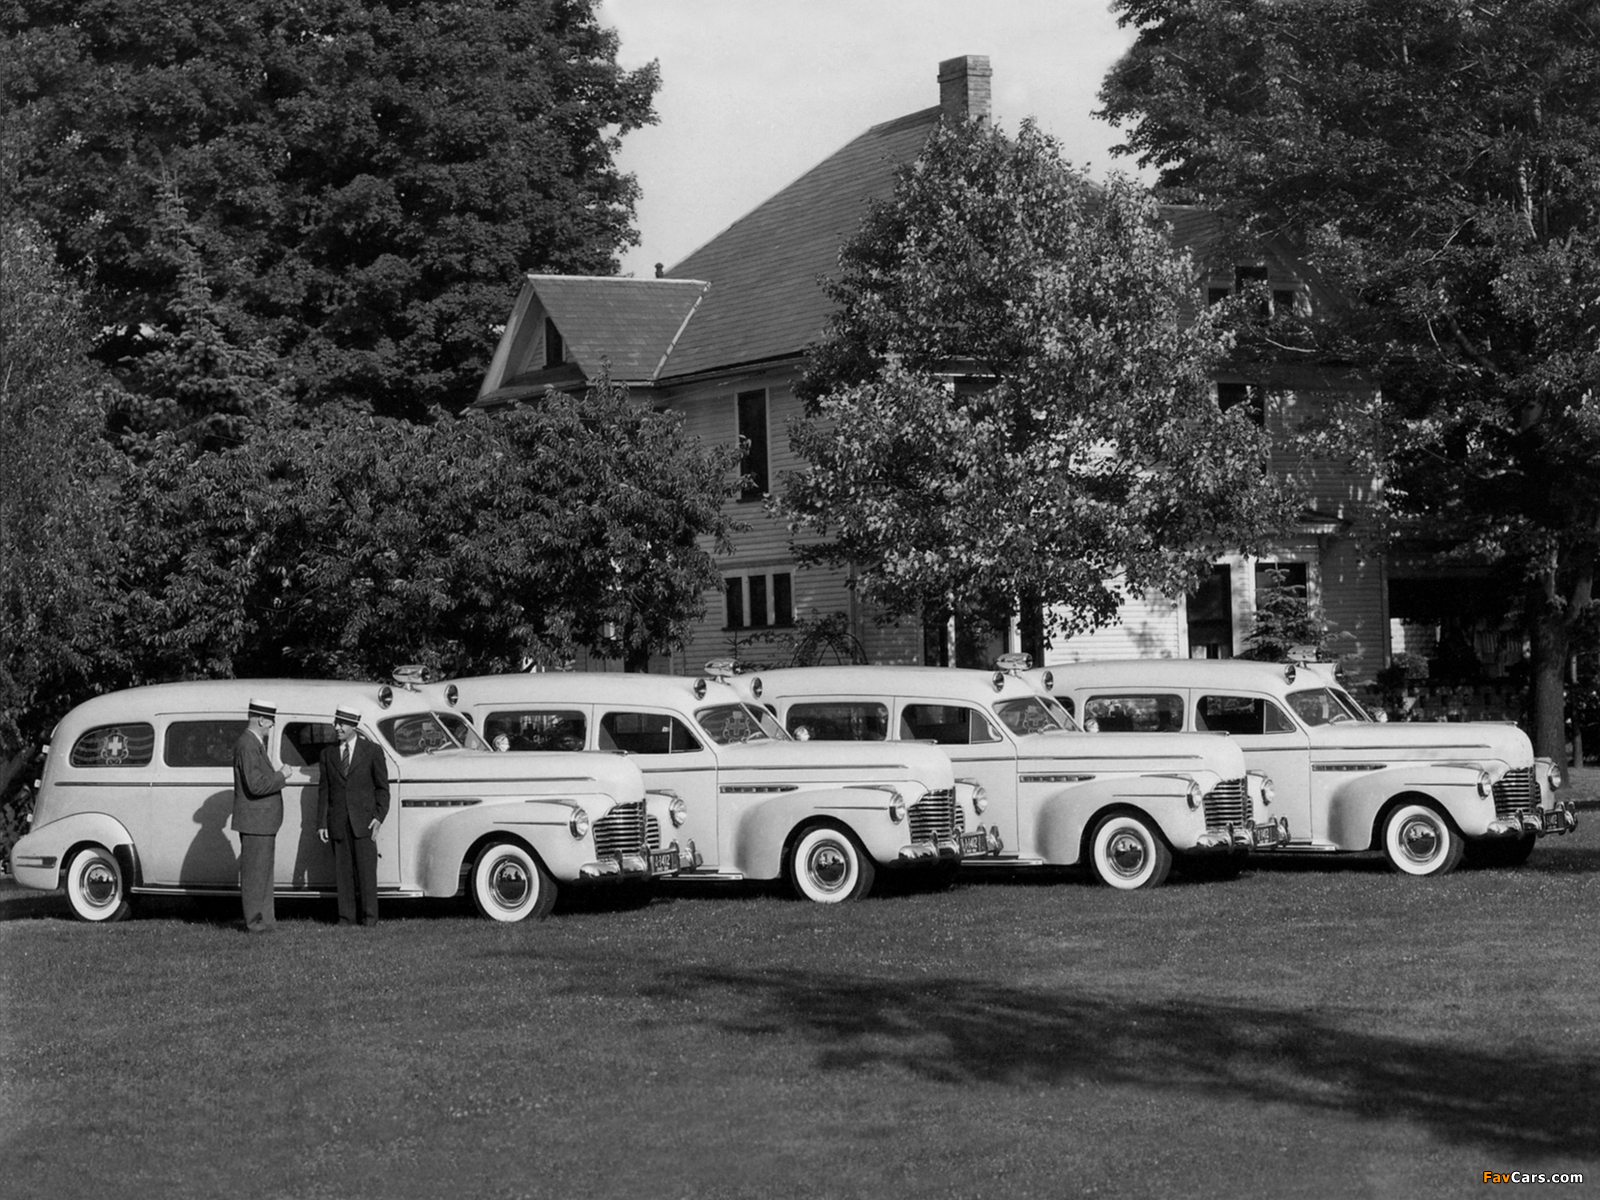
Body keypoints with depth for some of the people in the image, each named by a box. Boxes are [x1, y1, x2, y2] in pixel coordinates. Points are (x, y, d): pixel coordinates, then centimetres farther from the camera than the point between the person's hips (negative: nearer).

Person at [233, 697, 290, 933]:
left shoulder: (254, 743, 15)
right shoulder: (247, 746, -18)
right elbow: (256, 785, -25)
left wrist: (277, 775, 7)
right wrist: (281, 776, -14)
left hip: (260, 822, 11)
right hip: (254, 822, -11)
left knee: (262, 872, 15)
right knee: (255, 873, -5)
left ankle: (264, 919, 20)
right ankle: (255, 922, -1)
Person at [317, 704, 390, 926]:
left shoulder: (372, 752, 4)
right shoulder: (328, 754, 11)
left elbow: (382, 788, 5)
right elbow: (323, 790, 10)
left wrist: (379, 816, -7)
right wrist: (322, 823, 3)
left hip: (363, 821, -2)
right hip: (338, 822, 2)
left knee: (366, 869, -4)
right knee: (342, 870, 1)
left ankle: (369, 916, 0)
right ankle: (346, 916, 4)